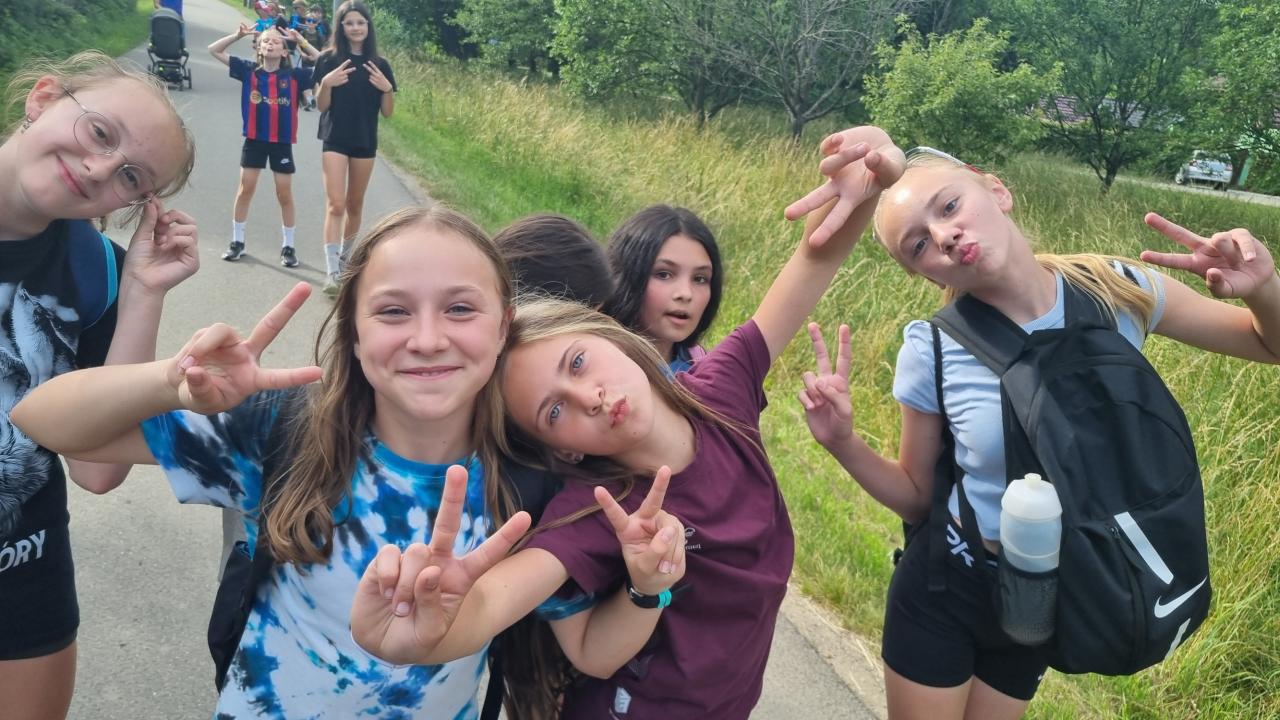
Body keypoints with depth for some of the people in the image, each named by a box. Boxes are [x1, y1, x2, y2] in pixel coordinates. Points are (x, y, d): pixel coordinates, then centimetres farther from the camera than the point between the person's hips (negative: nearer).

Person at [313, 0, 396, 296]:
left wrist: (387, 88, -12)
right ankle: (331, 272, -14)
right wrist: (327, 83, -19)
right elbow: (321, 106, -2)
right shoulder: (329, 59, -1)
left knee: (355, 206, 13)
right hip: (335, 140, -3)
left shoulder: (379, 64, 4)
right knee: (335, 205, -11)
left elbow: (388, 112, 5)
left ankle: (345, 260, 31)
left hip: (365, 142, 3)